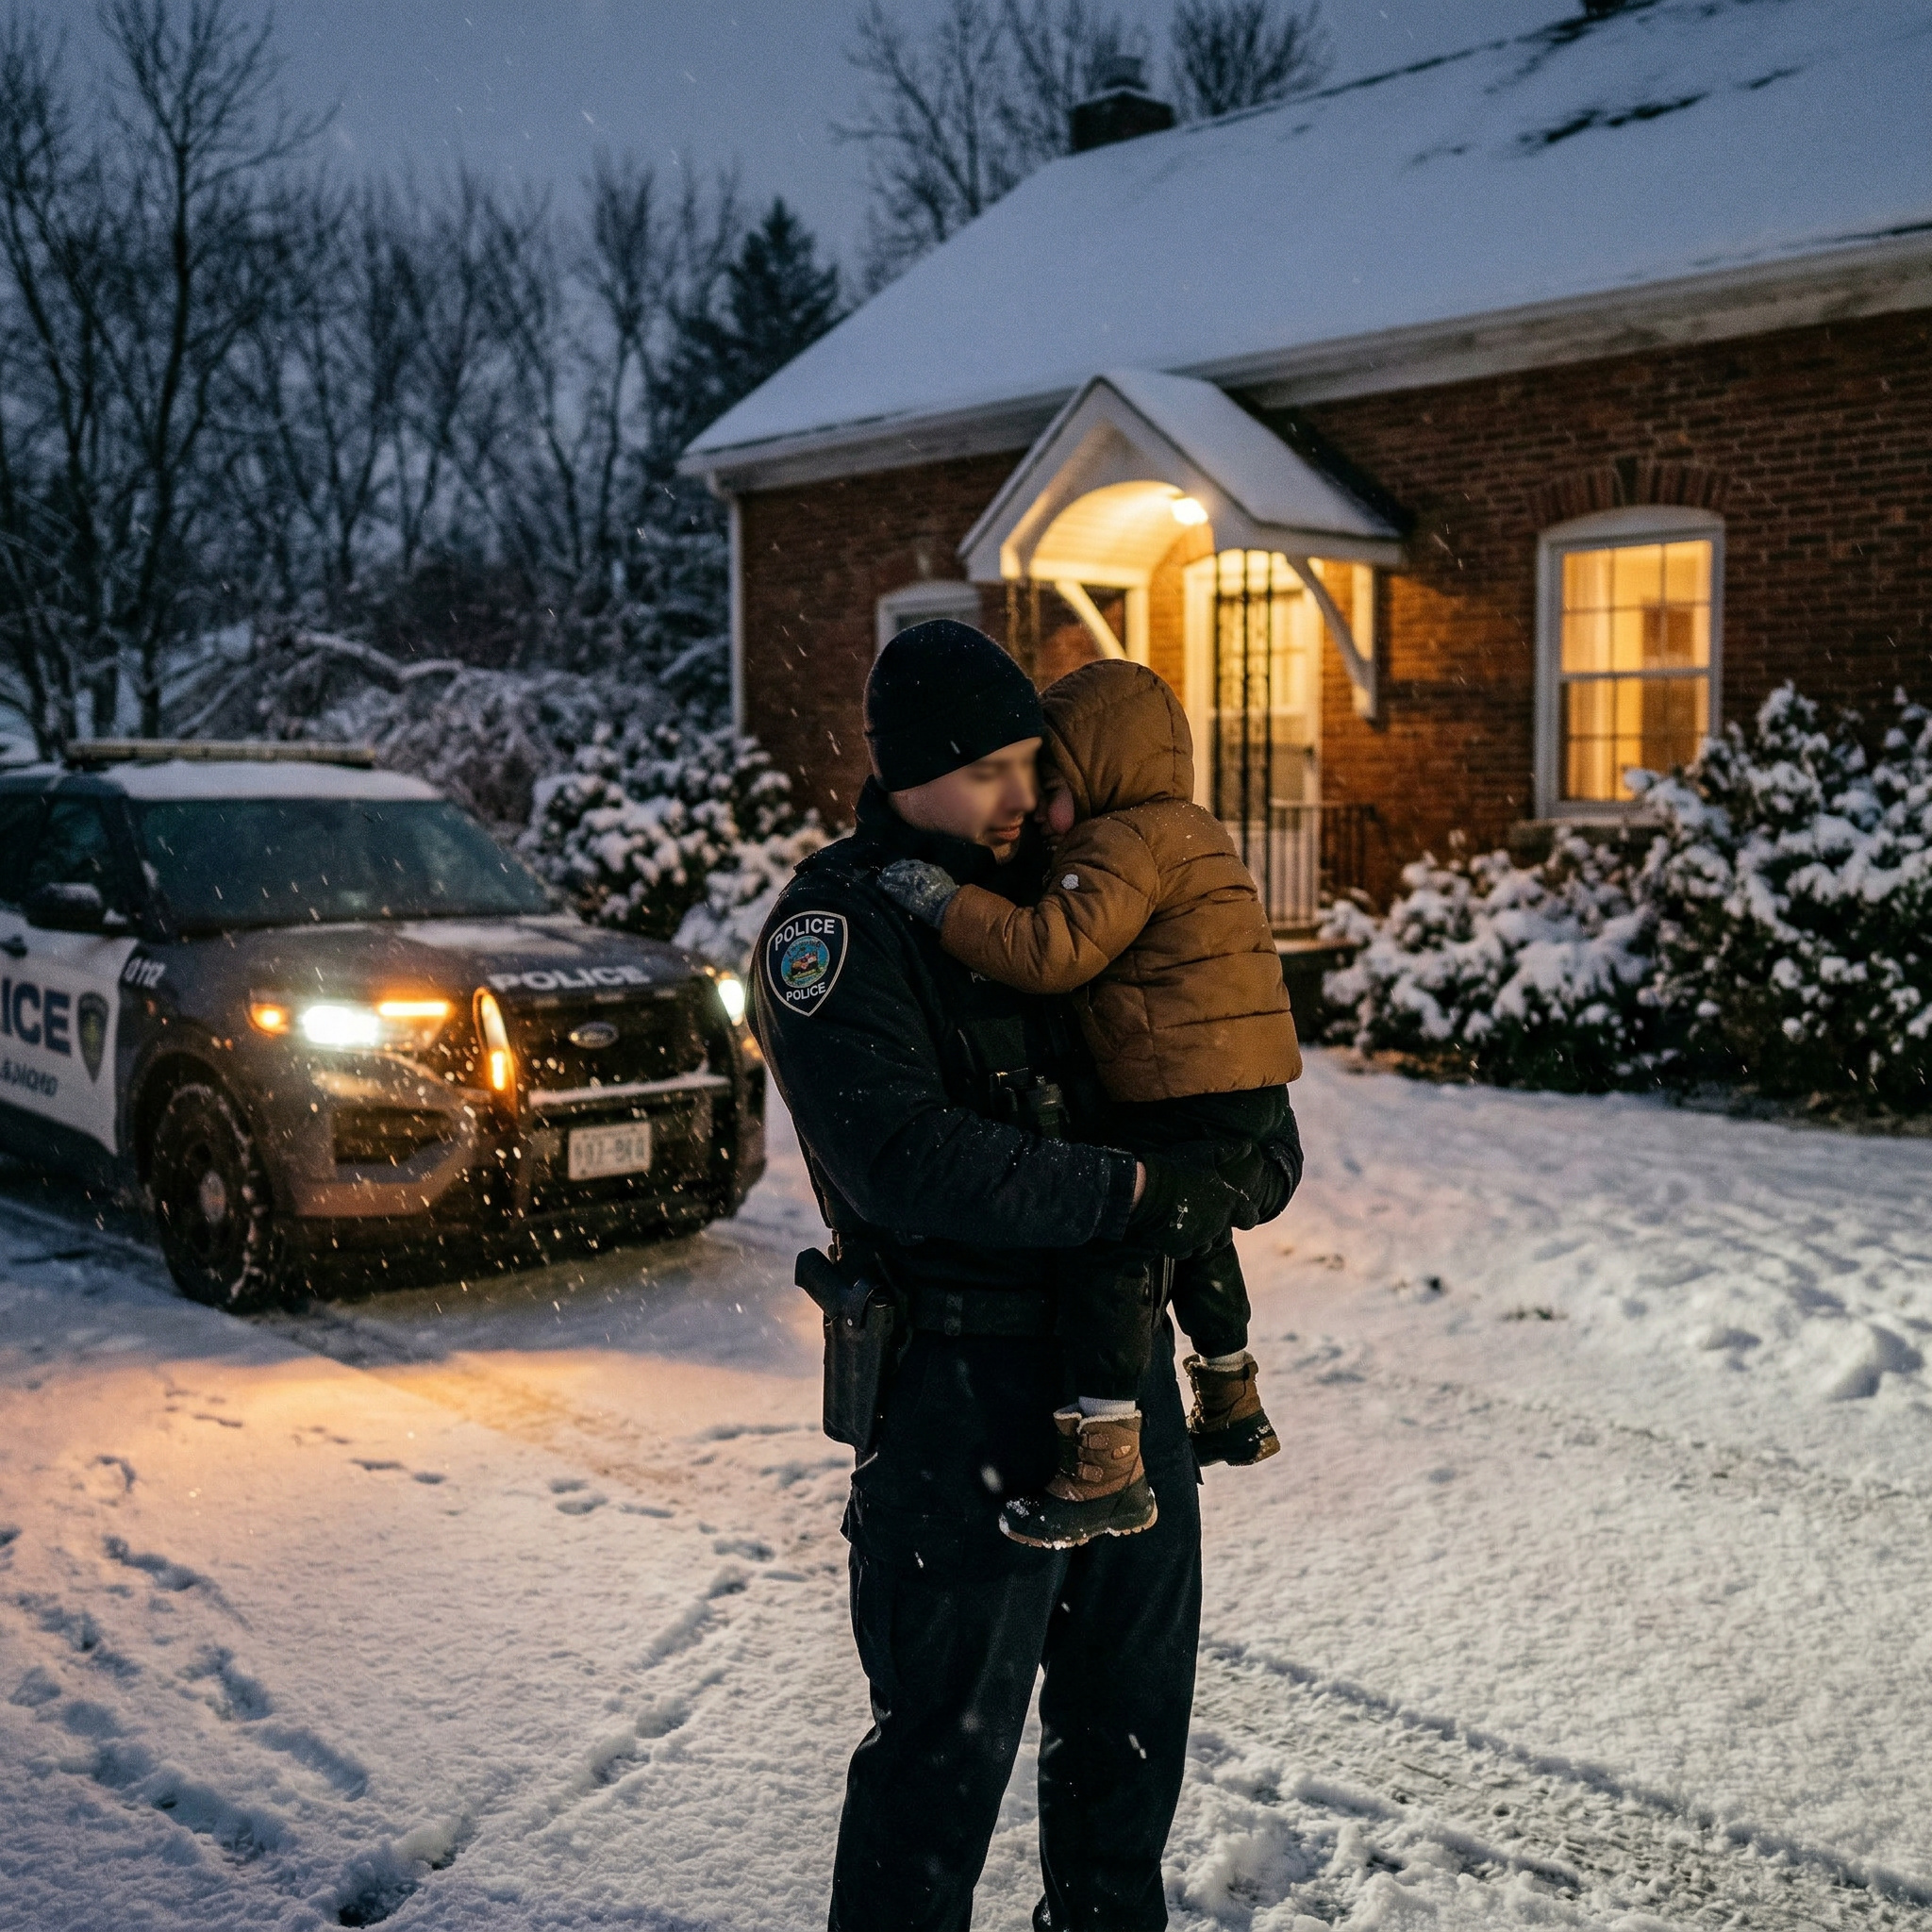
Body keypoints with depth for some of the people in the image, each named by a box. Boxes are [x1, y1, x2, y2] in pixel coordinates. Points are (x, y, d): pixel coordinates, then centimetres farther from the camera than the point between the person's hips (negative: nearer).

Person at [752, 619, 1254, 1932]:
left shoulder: (1035, 886, 11)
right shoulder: (835, 929, -12)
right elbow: (910, 1166, -25)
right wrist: (1134, 1191, -23)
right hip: (967, 1380, -8)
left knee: (1134, 1699, 21)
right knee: (949, 1731, 3)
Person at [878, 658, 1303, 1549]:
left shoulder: (1126, 843, -13)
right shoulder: (1187, 832, 21)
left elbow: (1054, 949, -24)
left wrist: (945, 903, -19)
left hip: (1195, 1098, -11)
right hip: (1250, 1091, 11)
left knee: (1104, 1243, -14)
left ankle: (1108, 1469, -15)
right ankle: (1234, 1407, 43)